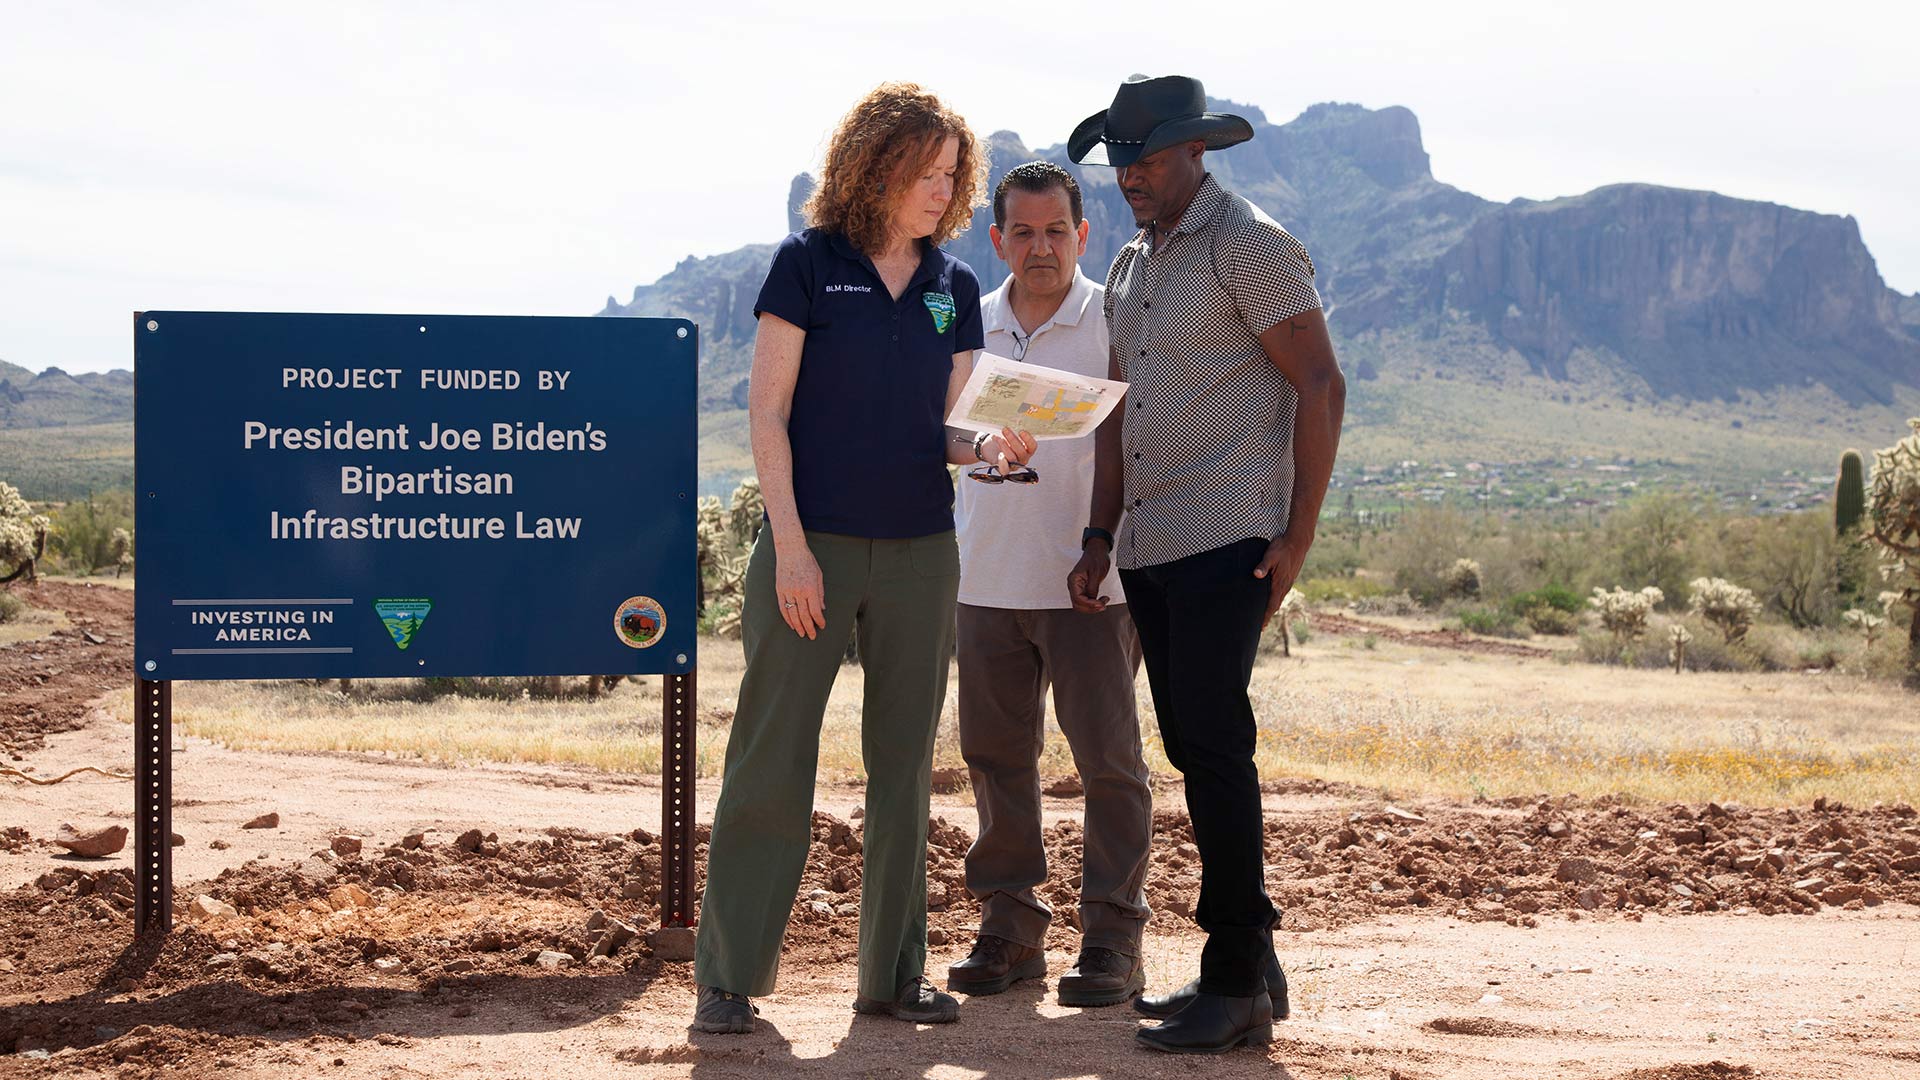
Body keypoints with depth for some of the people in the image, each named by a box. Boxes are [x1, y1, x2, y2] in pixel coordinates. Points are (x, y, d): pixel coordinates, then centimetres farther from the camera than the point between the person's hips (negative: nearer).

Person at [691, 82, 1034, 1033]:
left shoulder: (953, 287, 10)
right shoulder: (809, 262, -2)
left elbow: (940, 428, 12)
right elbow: (766, 412, -5)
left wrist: (989, 446, -11)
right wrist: (791, 545, -12)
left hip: (919, 553, 5)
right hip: (812, 544, -5)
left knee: (903, 765, 8)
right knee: (771, 759, -3)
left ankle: (893, 973, 17)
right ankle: (727, 977, 4)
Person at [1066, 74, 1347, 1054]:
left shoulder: (1249, 245, -6)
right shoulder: (1131, 267, 19)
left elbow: (1320, 385, -11)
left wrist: (1297, 537, -14)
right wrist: (1100, 540, 16)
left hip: (1227, 542, -8)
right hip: (1149, 551, 8)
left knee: (1213, 745, -12)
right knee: (1192, 750, 9)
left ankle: (1235, 983, -6)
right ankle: (1253, 964, 18)